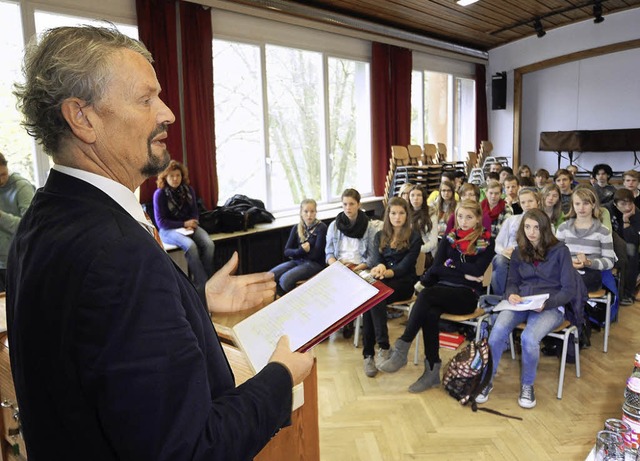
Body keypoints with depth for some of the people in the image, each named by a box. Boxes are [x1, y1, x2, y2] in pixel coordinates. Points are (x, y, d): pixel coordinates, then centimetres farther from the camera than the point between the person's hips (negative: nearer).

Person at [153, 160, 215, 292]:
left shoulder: (188, 190, 5)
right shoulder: (159, 194, -8)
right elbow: (161, 222, -10)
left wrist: (191, 223, -12)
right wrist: (184, 224, -17)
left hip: (189, 226, 5)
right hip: (168, 230, -4)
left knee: (209, 243, -26)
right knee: (190, 245, -35)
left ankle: (207, 280, -15)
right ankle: (202, 285, -27)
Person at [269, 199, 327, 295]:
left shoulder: (321, 228, -8)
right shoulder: (296, 228, 8)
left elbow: (316, 254, -13)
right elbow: (286, 251, 3)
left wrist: (294, 253, -4)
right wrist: (300, 250, -17)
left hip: (315, 263, -6)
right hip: (297, 261, 6)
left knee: (285, 279, -28)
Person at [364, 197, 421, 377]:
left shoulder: (414, 238, 5)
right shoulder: (379, 236, 17)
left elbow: (404, 267, -7)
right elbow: (375, 260, 3)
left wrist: (386, 272, -25)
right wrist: (379, 267, -23)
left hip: (403, 283, -3)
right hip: (382, 281, 3)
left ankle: (369, 354, -28)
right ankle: (383, 346, -26)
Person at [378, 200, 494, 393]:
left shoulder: (486, 242, 6)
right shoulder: (449, 239, 16)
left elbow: (477, 271, -9)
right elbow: (436, 268, 3)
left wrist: (451, 264, -1)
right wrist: (464, 274, -6)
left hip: (467, 295, -3)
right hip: (442, 290, 3)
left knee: (426, 294, -33)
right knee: (430, 313, -33)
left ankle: (401, 349, -31)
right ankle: (432, 370, -24)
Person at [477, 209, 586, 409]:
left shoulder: (560, 251, 2)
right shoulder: (519, 253, 14)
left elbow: (569, 289, -1)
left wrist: (546, 303, -19)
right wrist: (511, 295, -8)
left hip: (551, 306, -3)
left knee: (529, 337, -34)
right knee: (499, 329, -31)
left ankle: (527, 385, -7)